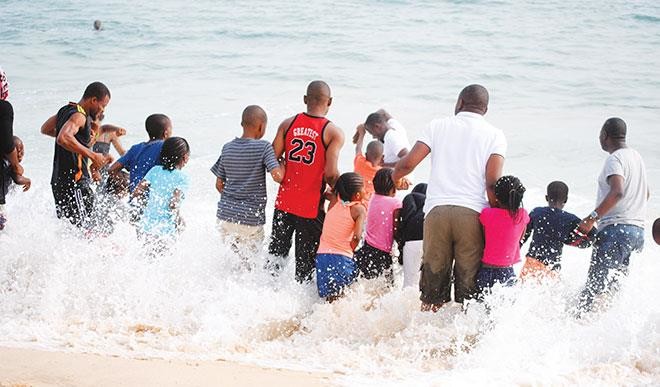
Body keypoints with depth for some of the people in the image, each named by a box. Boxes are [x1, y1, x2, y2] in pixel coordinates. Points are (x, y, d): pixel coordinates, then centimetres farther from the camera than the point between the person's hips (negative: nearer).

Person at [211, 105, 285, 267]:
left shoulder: (227, 148, 6)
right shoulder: (264, 147, -10)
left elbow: (219, 184, 11)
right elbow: (277, 176, -20)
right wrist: (283, 165, 1)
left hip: (225, 216, 4)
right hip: (251, 219, -4)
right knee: (249, 261, 9)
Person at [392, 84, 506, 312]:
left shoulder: (438, 126, 12)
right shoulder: (495, 135, 8)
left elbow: (407, 164, 5)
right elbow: (492, 183, -4)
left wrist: (393, 177, 26)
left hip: (437, 210, 1)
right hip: (473, 214, -1)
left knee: (433, 288, 7)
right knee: (468, 287, 3)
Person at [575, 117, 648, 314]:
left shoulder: (615, 159, -9)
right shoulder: (636, 156, 20)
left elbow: (618, 192, -26)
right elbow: (645, 193, 33)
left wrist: (593, 217, -28)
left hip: (616, 229, -9)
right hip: (638, 230, 9)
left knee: (595, 285, -13)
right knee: (615, 286, 10)